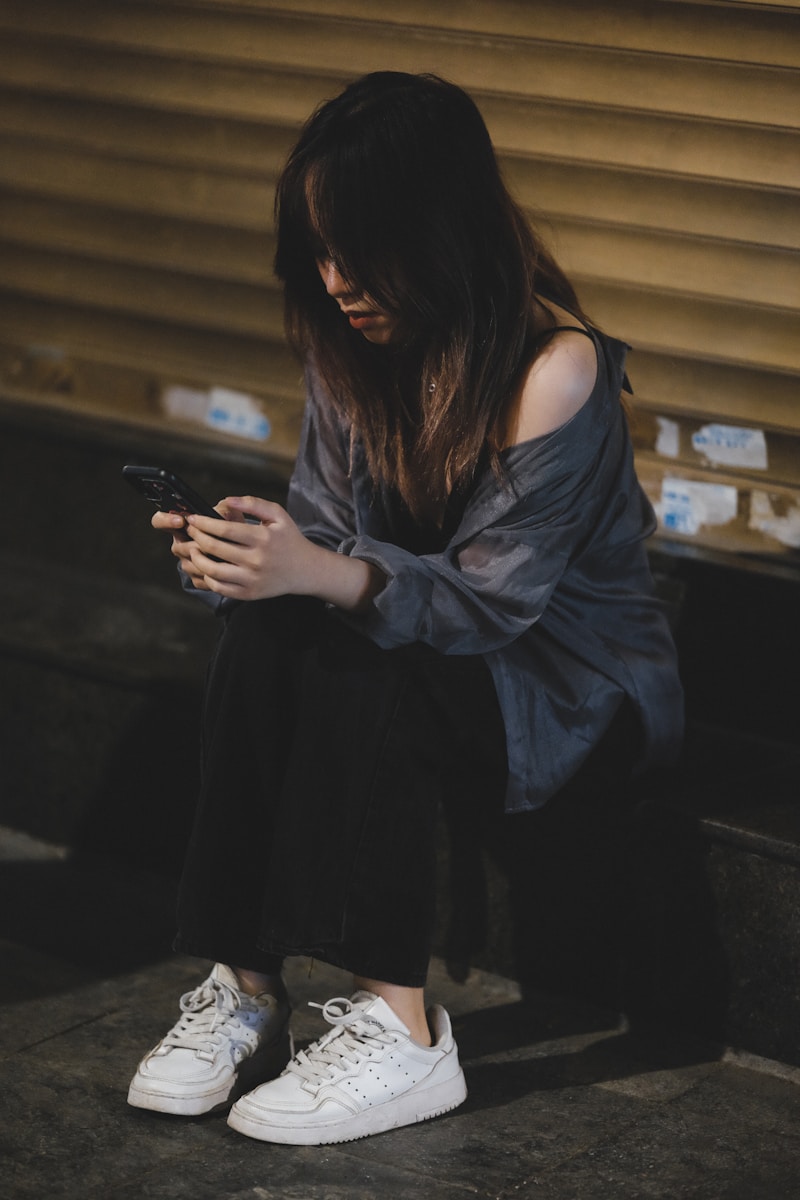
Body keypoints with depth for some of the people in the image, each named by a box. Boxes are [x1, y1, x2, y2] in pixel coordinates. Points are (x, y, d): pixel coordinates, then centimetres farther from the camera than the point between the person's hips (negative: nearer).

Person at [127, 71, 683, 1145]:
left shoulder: (557, 367, -23)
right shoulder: (352, 343, -2)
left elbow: (494, 597, -24)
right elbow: (328, 528, 1)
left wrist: (324, 574, -40)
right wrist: (250, 559, -22)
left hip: (570, 679, -6)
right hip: (422, 653, 6)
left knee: (359, 671, -34)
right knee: (262, 632, -26)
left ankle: (400, 1027, -28)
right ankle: (245, 979, -23)